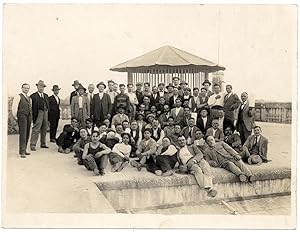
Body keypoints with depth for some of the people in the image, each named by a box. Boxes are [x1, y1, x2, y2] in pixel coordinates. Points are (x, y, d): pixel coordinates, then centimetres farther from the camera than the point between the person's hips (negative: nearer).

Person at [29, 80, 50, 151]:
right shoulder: (33, 96, -4)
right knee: (36, 129, -9)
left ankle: (43, 144, 23)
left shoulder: (46, 96, 17)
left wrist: (47, 111, 7)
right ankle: (32, 145, -5)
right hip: (38, 113, -7)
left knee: (44, 130, 13)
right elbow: (32, 107, -8)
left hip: (45, 113, 7)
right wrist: (33, 117, -13)